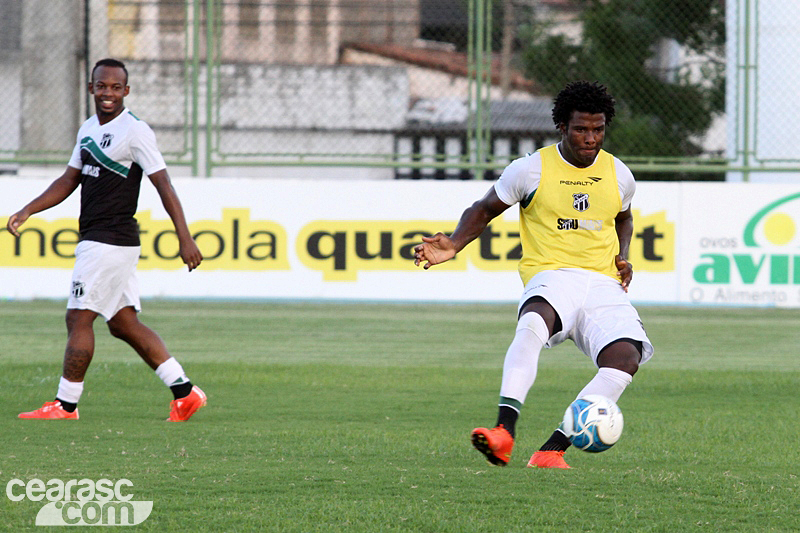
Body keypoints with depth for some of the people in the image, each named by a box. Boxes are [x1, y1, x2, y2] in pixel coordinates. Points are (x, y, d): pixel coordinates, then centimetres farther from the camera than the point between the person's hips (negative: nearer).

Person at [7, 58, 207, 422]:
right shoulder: (88, 130, 15)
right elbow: (69, 180, 22)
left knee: (78, 319, -5)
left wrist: (185, 239, -18)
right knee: (123, 323, 9)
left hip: (110, 241, -9)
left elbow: (163, 185, -14)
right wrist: (27, 212, 13)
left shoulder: (135, 131, -11)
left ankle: (66, 405, 2)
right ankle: (184, 392, 10)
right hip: (96, 240, 9)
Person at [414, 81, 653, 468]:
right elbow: (484, 210, 14)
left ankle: (551, 450, -26)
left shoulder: (618, 175, 12)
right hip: (551, 276, -3)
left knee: (626, 357, -27)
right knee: (533, 323, -41)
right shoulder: (531, 169, 2)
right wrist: (454, 245, -4)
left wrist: (623, 258, 13)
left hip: (604, 284, 3)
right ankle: (504, 431, -50)